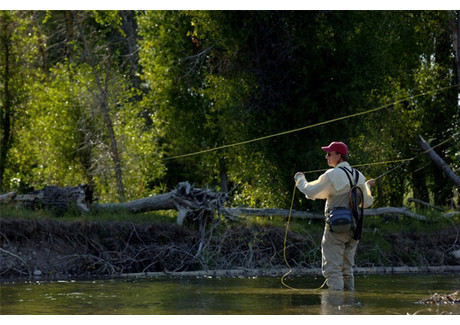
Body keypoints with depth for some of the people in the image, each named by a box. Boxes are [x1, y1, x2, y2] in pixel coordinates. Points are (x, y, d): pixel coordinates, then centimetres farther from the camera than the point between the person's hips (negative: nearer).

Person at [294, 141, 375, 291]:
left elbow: (311, 192, -6)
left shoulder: (333, 175, -10)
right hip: (353, 228, 7)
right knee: (347, 269, 14)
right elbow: (366, 202, 18)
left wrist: (300, 179, 14)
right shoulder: (359, 176, 10)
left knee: (332, 269, -6)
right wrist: (367, 186, 38)